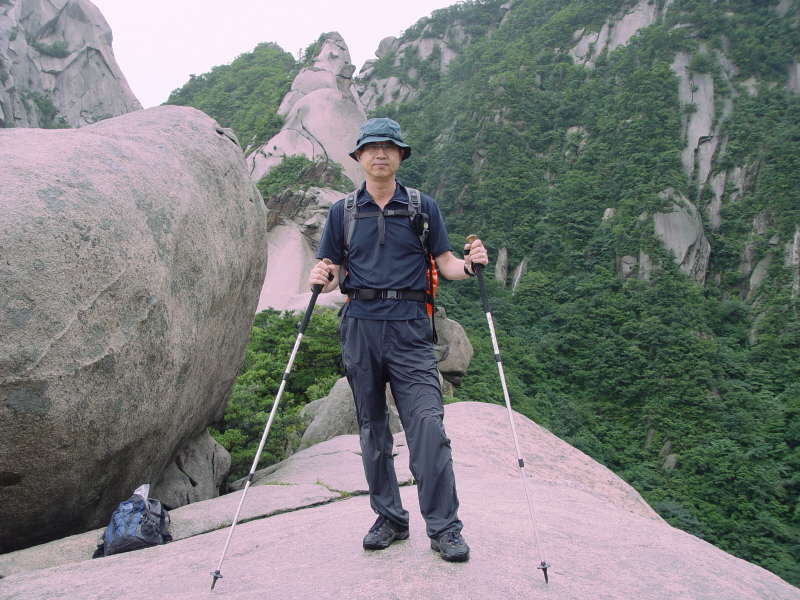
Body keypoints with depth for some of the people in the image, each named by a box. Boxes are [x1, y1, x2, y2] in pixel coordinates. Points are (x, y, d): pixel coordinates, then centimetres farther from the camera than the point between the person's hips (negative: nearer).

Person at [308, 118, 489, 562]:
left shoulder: (423, 207, 10)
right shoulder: (343, 212, 13)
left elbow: (445, 263, 8)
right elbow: (333, 275, 12)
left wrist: (469, 264, -13)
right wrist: (322, 279, -10)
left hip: (410, 328, -2)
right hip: (361, 325, 2)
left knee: (428, 425, -10)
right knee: (372, 427, 8)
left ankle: (444, 528, 0)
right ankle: (389, 518, 22)